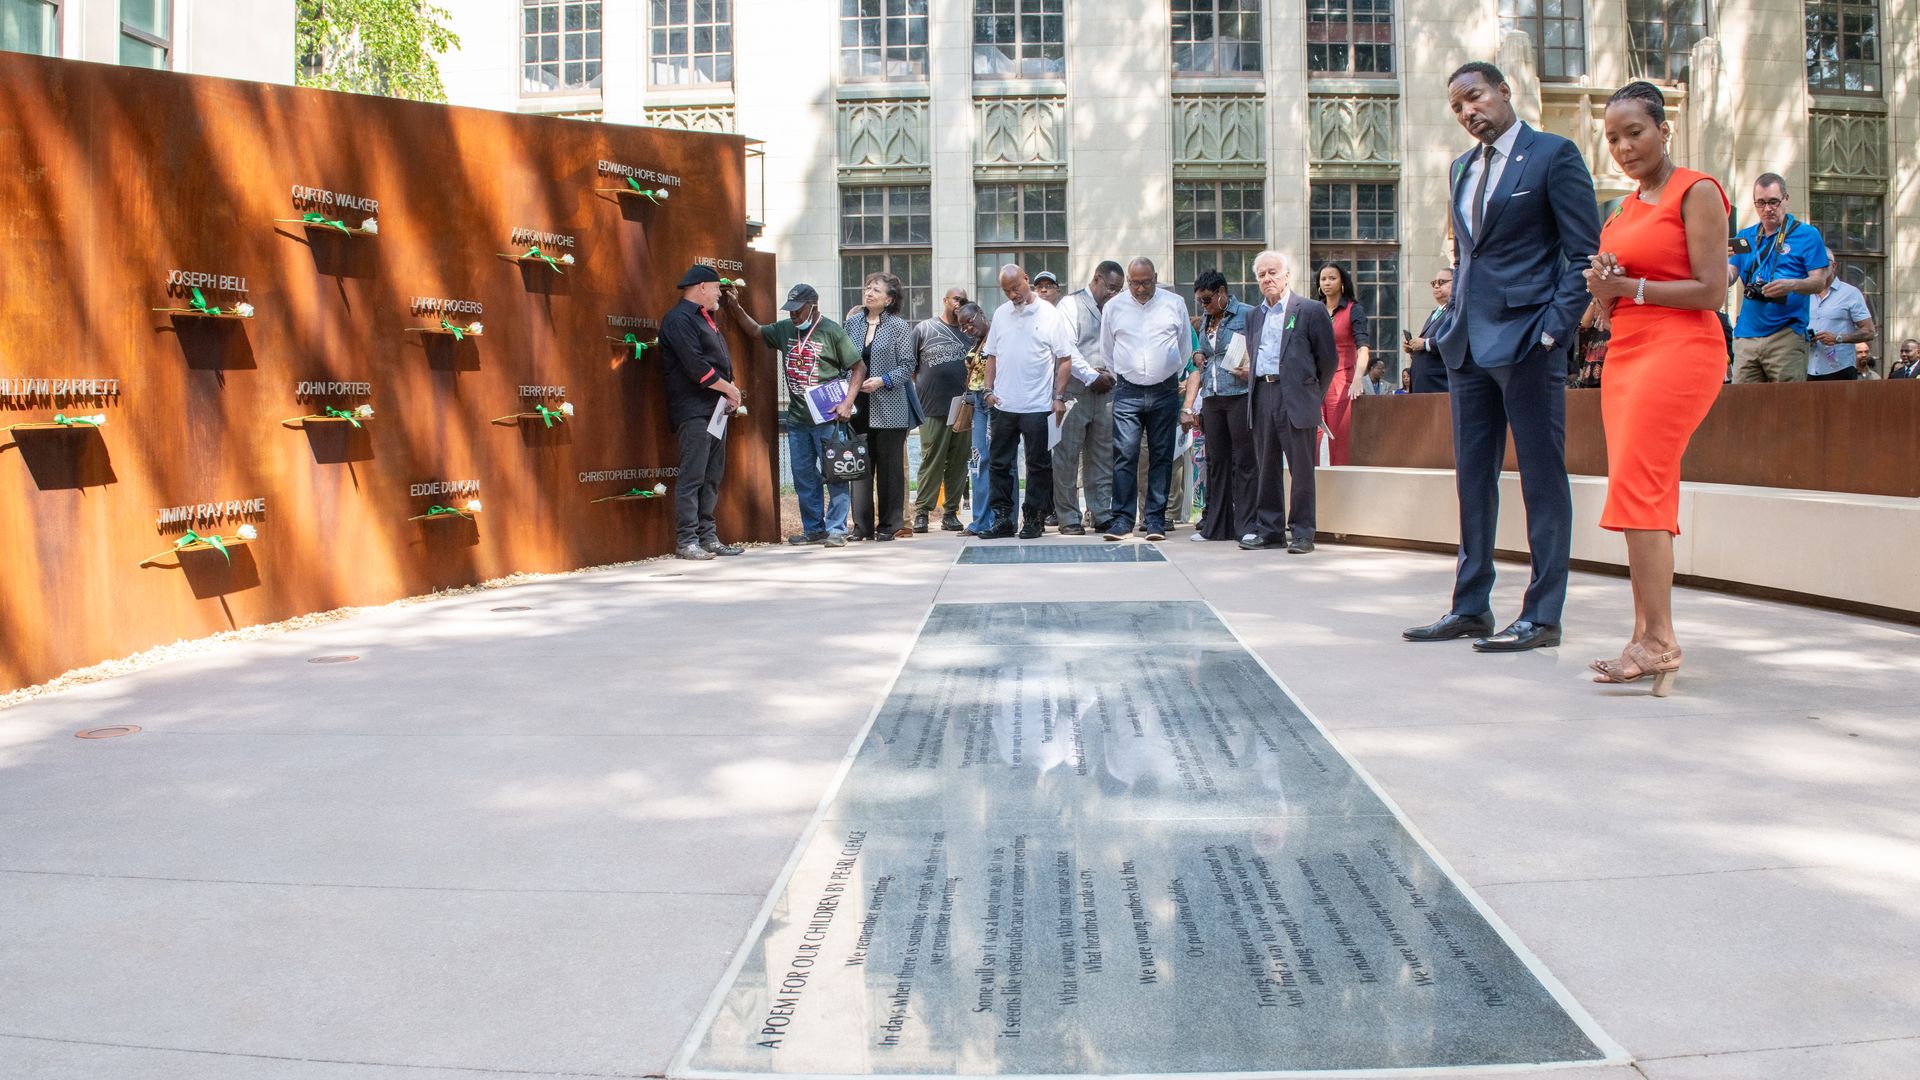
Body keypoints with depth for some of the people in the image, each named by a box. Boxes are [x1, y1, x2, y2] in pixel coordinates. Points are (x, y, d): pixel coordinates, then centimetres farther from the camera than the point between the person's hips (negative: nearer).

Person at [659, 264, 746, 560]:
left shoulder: (704, 318, 21)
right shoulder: (679, 319, -10)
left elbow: (721, 360, 22)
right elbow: (695, 366, -19)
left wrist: (730, 392, 4)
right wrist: (729, 389, -11)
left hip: (714, 408, 10)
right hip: (693, 410, -10)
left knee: (712, 476, 10)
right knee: (692, 477, -9)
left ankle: (707, 536, 15)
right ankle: (686, 541, -7)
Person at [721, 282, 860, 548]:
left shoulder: (832, 332, -7)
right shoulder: (785, 329, 10)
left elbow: (859, 368, -5)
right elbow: (755, 330, 25)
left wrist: (847, 403, -14)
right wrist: (734, 307, 13)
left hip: (827, 418, -6)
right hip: (796, 418, 6)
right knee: (803, 476, 10)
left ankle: (836, 530, 1)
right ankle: (813, 529, 19)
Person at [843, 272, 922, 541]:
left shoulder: (899, 326, -3)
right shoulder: (853, 322, 9)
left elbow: (907, 365, -5)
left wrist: (882, 381, -16)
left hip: (889, 408, -4)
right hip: (859, 408, 4)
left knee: (890, 467, 4)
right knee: (860, 467, 5)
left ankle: (890, 525, 11)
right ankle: (862, 526, 11)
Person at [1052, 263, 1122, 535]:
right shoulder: (1071, 304, 0)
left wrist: (1111, 375, 0)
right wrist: (1092, 375, -12)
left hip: (1106, 393, 6)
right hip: (1075, 392, -6)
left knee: (1103, 458, 6)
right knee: (1068, 458, -4)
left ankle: (1102, 515, 11)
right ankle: (1069, 519, 1)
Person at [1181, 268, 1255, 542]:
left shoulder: (1247, 315, -3)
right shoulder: (1206, 320, 17)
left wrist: (1252, 370, -18)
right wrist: (1198, 355, 7)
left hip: (1240, 395, -6)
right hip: (1212, 398, 6)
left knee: (1243, 461, -5)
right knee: (1216, 460, 9)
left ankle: (1246, 526, -1)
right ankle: (1215, 526, 15)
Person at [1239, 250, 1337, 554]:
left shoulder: (1311, 310, -1)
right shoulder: (1254, 315, 16)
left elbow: (1328, 358, 1)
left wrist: (1312, 395, 5)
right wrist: (1260, 385, 14)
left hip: (1295, 397, -5)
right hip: (1262, 395, 5)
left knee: (1301, 467, -3)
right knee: (1266, 466, 8)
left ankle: (1302, 532, 3)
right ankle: (1269, 529, 15)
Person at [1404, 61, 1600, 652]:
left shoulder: (1553, 155, -3)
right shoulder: (1462, 168, 17)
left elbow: (1584, 253, -7)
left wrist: (1555, 329, -14)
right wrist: (1458, 316, 14)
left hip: (1526, 338, -7)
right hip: (1468, 340, 8)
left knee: (1542, 478, -2)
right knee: (1473, 477, 10)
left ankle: (1542, 616, 2)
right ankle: (1471, 608, 17)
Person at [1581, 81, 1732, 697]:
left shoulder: (1696, 192, -4)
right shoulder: (1626, 208, 19)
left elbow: (1712, 291, -12)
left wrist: (1628, 287, -11)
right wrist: (1604, 294, 2)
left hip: (1678, 351, -8)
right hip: (1626, 353, 8)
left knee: (1637, 486, -16)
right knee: (1645, 495, 4)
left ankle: (1659, 638, -14)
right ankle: (1646, 638, 4)